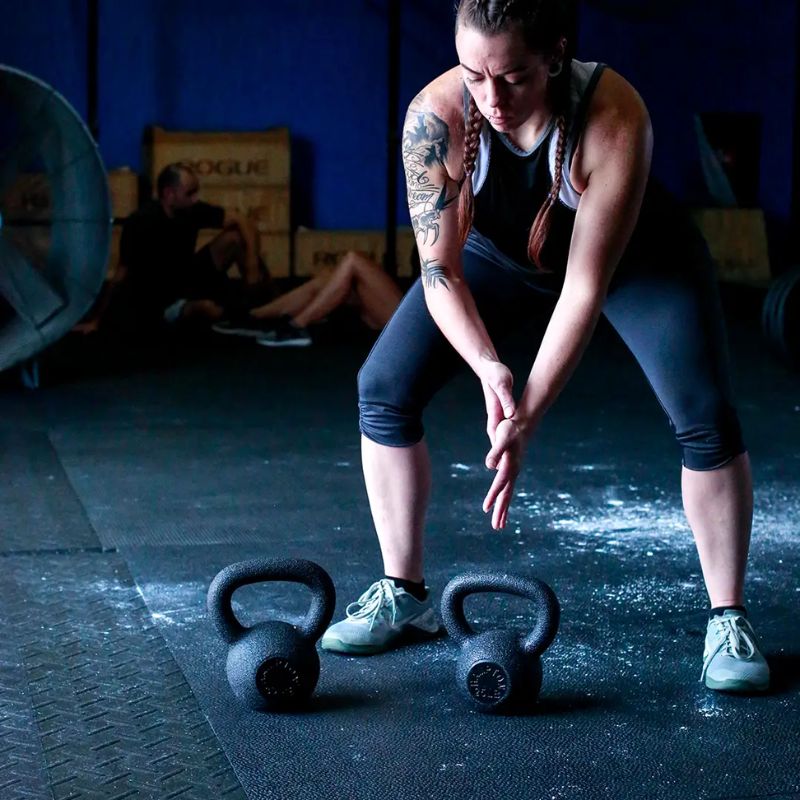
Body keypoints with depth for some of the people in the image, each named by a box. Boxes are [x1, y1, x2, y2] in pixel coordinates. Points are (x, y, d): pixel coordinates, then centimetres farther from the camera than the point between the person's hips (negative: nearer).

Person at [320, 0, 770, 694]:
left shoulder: (615, 118, -39)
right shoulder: (435, 117, -33)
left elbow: (585, 285, -36)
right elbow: (439, 270, -26)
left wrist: (527, 419, -40)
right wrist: (489, 368, -43)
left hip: (631, 252, -2)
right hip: (498, 249, 3)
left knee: (706, 416, -20)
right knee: (384, 387, -9)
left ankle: (729, 621, -3)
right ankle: (404, 596, 6)